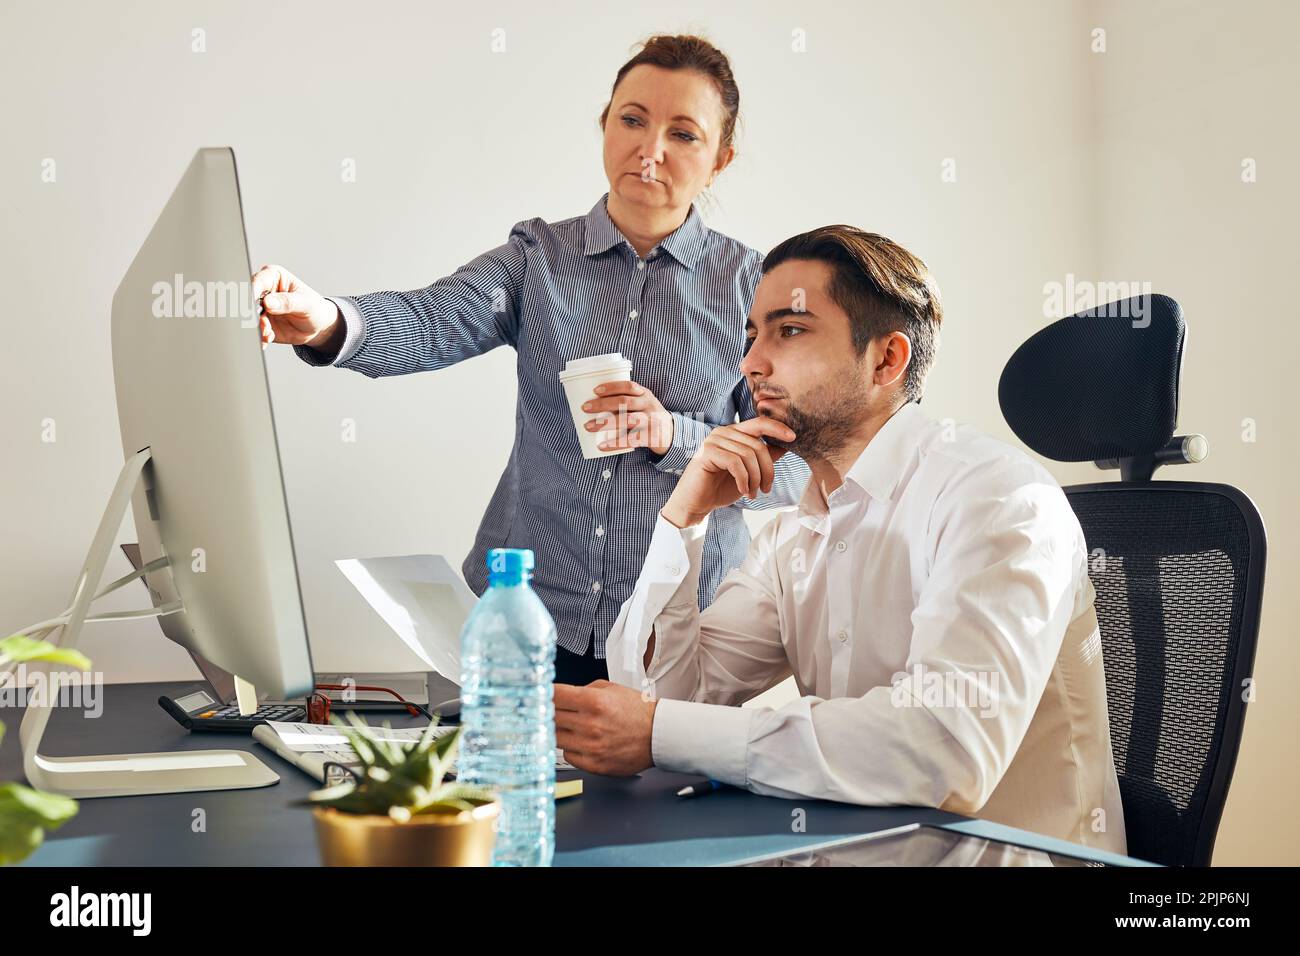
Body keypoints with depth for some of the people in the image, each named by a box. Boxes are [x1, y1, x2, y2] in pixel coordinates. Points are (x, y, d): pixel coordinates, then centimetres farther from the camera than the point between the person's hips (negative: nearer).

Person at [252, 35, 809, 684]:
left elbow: (790, 472, -2)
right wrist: (326, 322, -37)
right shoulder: (537, 255, 3)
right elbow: (433, 322, -17)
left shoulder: (752, 285, 0)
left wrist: (672, 435, -18)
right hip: (532, 603, 1)